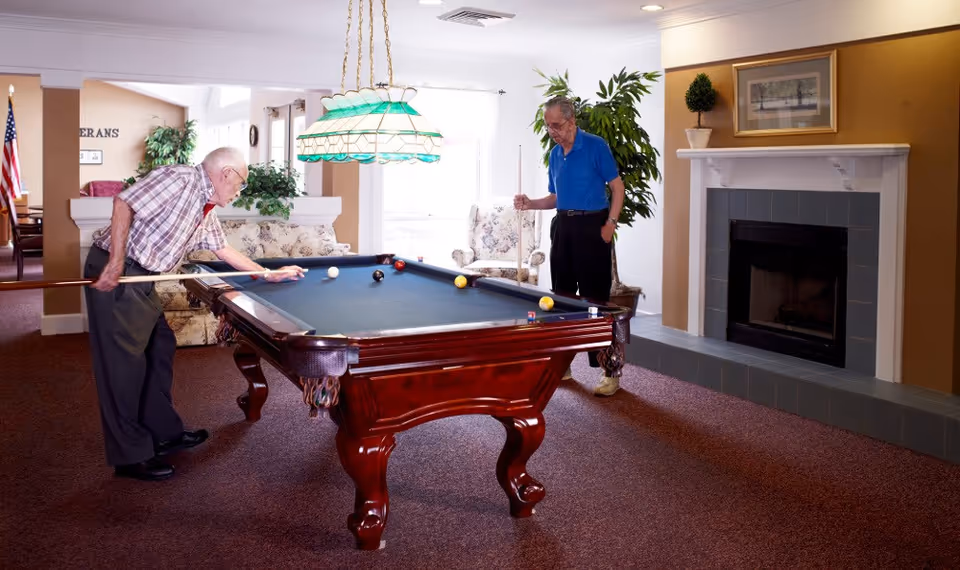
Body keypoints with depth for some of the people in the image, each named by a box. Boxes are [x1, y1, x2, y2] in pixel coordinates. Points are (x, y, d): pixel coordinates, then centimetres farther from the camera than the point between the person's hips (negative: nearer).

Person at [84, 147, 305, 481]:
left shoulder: (206, 212, 15)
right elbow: (124, 203, -21)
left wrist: (272, 274, 29)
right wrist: (116, 263, -24)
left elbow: (223, 250, 27)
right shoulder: (180, 179, -14)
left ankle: (164, 433, 27)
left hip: (140, 279, 10)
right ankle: (129, 457, 4)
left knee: (160, 349, 15)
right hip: (113, 273, -10)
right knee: (124, 363, -5)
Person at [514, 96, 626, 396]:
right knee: (562, 296, 10)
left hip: (592, 226, -7)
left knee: (596, 299, -7)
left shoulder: (595, 145, -9)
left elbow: (617, 186, -7)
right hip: (563, 226, 7)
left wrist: (610, 224, -15)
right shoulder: (555, 154, 11)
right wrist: (531, 203, -1)